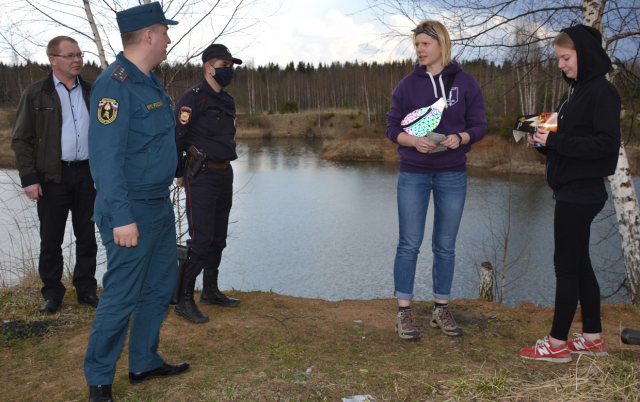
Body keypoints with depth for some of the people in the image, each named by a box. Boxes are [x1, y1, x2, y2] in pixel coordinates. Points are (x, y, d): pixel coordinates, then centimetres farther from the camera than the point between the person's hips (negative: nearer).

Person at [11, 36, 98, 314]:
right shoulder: (35, 94, -1)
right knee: (51, 239, 5)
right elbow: (20, 139, -2)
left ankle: (86, 290, 21)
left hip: (87, 174, 3)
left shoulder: (91, 92, 9)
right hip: (52, 177, -3)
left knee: (87, 237, 9)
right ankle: (52, 294, 19)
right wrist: (29, 179, -9)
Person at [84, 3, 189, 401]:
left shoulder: (150, 81, 13)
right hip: (132, 208, -10)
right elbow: (105, 156, -23)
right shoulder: (115, 84, -17)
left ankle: (145, 362, 30)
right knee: (122, 295, -1)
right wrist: (122, 217, -25)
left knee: (160, 286, 16)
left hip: (160, 204, 10)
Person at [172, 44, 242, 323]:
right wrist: (179, 174, -10)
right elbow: (176, 135, -13)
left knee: (218, 237, 14)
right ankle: (184, 300, -2)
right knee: (200, 239, -11)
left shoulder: (227, 101, 16)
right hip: (201, 178, -8)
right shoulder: (193, 98, -10)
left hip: (225, 175, 8)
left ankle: (210, 291, 26)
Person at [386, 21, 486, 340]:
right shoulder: (407, 85, 3)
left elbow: (479, 125, 4)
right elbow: (392, 127, 3)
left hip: (452, 175, 1)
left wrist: (460, 138, -17)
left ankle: (441, 310, 21)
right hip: (413, 174, 0)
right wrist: (414, 141, -17)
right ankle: (404, 312, 9)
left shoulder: (465, 83, 2)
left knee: (445, 245, 8)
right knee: (409, 244, -1)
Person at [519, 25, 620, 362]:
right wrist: (544, 140, 1)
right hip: (570, 191, 9)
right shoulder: (574, 91, 16)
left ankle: (557, 342, 6)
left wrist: (556, 140, -20)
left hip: (581, 192, -9)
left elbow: (607, 143, -20)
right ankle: (592, 337, 25)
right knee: (579, 264, 14)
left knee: (566, 265, -4)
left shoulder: (602, 91, -12)